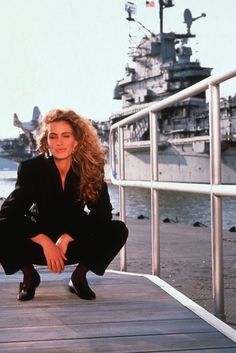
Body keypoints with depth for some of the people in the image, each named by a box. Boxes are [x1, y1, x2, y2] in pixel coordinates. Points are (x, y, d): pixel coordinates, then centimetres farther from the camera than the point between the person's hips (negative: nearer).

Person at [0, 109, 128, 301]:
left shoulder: (90, 168, -13)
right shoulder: (31, 168, -16)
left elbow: (103, 213, -16)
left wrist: (68, 237, -26)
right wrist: (45, 242, -30)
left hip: (76, 242, 1)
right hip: (40, 242, -1)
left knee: (119, 231, -25)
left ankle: (80, 275, -2)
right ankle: (29, 275, -1)